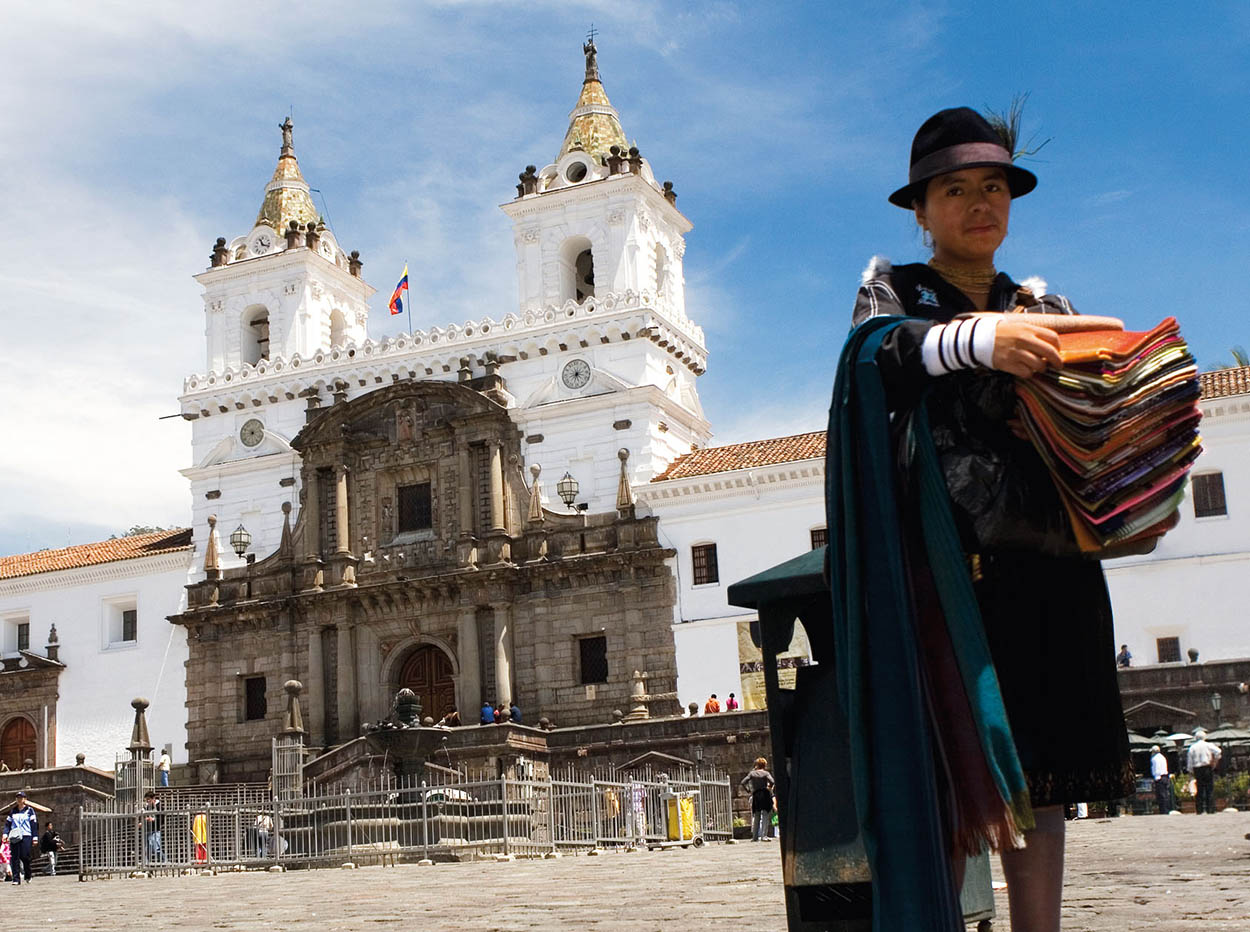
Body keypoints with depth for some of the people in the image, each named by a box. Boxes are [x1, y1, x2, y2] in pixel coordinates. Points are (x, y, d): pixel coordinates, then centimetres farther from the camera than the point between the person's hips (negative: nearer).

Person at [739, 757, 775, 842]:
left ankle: (755, 836, 15)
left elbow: (743, 783, -2)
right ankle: (763, 836, -9)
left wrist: (748, 790, 8)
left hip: (755, 795, 3)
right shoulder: (766, 773, 0)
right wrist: (769, 787, -1)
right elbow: (771, 781, -19)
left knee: (756, 816, 12)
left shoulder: (752, 773, 6)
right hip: (765, 794, -3)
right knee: (765, 816, -1)